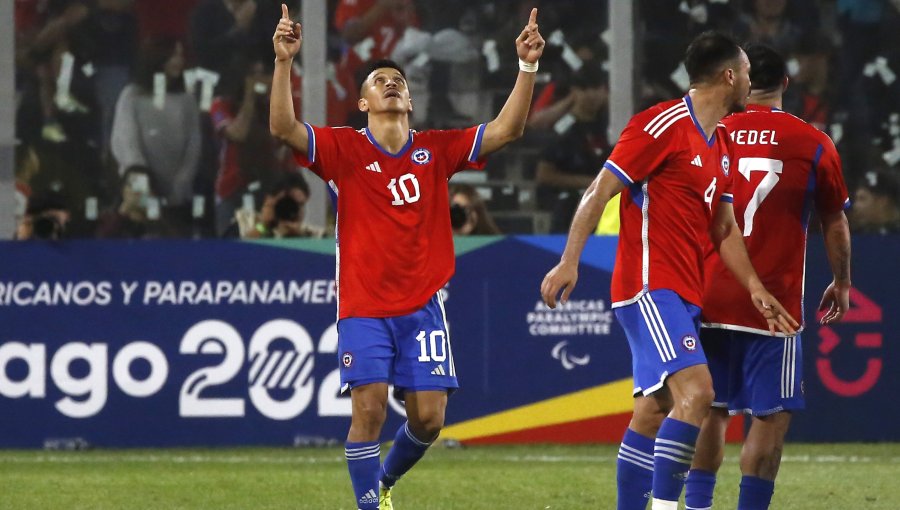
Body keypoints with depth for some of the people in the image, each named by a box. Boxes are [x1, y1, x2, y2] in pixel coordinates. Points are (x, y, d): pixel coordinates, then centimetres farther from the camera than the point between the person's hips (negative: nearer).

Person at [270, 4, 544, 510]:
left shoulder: (436, 150, 7)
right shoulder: (344, 149, 0)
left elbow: (507, 128, 2)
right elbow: (284, 127, -15)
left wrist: (528, 67, -9)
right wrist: (284, 62, -27)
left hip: (423, 305, 3)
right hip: (364, 307, -3)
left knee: (429, 417, 0)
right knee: (369, 408, -14)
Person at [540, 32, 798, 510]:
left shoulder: (721, 145, 17)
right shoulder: (663, 125, -10)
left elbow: (724, 229, 24)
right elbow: (599, 191, -12)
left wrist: (756, 289, 15)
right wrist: (569, 262, -18)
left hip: (684, 294, 9)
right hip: (650, 285, -9)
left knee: (653, 412, 7)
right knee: (695, 390, -22)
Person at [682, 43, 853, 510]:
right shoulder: (813, 144, -2)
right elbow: (835, 224, 6)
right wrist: (842, 286, 20)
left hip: (709, 300, 3)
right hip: (773, 304, -3)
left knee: (709, 410, 12)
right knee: (771, 417, 1)